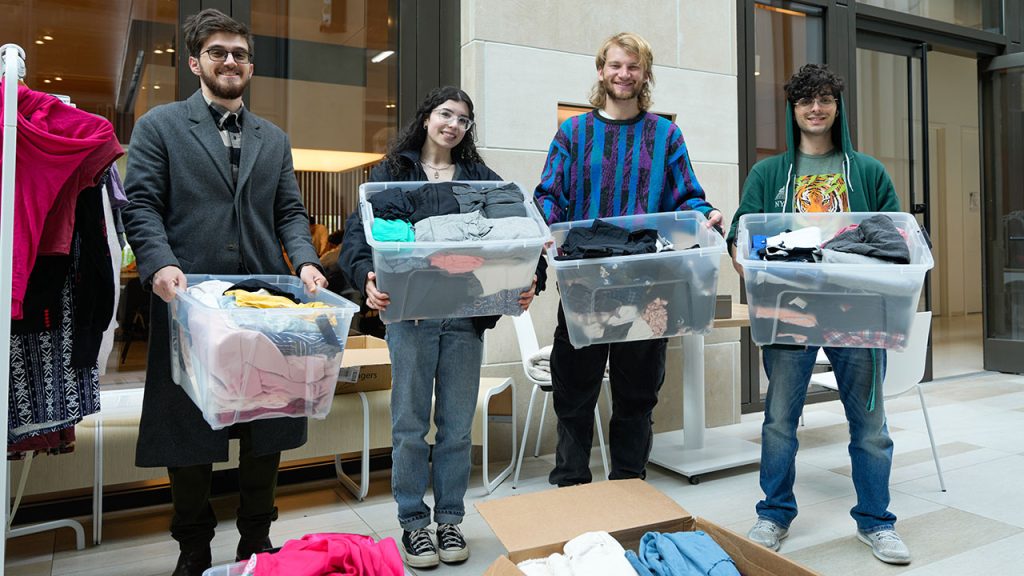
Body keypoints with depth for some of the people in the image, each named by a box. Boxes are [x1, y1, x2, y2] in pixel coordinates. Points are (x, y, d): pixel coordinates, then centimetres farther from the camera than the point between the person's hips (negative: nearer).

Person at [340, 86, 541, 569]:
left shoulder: (481, 177, 12)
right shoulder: (391, 172, 7)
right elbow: (359, 231, -1)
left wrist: (528, 280, -16)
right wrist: (368, 277, -22)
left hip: (467, 313, 2)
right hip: (410, 312, -1)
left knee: (458, 424, 9)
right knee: (410, 424, 5)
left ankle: (450, 519, 25)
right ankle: (413, 523, 21)